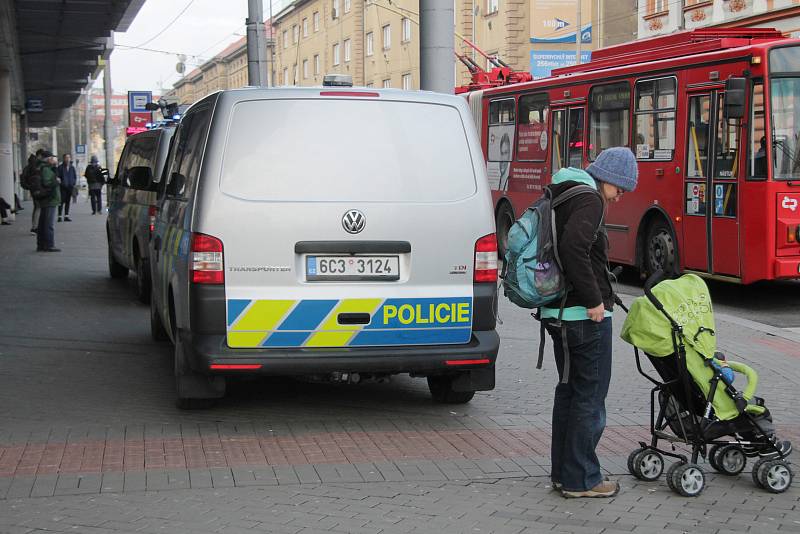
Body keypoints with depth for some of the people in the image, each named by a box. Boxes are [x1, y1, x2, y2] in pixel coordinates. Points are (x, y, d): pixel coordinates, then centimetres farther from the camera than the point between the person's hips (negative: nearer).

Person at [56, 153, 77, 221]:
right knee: (61, 201, -6)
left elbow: (75, 176, 15)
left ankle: (66, 216, 12)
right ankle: (59, 216, -4)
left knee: (68, 202, 7)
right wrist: (59, 182, -14)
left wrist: (74, 183, 5)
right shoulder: (60, 167, -4)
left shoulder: (72, 167, 9)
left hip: (70, 187, 4)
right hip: (63, 187, -4)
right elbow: (57, 176, -4)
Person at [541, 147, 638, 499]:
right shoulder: (590, 201, -15)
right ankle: (580, 479, 4)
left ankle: (563, 471, 25)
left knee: (569, 390, 18)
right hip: (585, 316, -10)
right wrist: (594, 299, -22)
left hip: (558, 311, 10)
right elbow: (574, 248, -29)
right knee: (590, 395, -1)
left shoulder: (562, 196, 15)